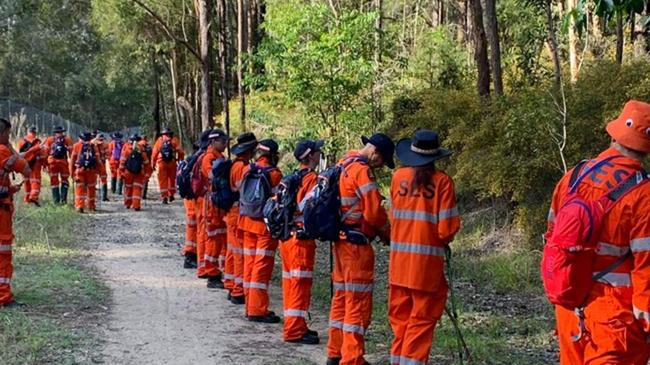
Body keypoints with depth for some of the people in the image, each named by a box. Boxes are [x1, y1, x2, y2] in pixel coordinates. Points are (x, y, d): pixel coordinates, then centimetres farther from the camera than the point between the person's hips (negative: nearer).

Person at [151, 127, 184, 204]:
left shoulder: (159, 140, 7)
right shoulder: (174, 140, 4)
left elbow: (155, 153, 4)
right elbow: (180, 151, -5)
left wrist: (153, 164, 8)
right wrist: (181, 160, 6)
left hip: (161, 163, 0)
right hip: (172, 162, 0)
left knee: (163, 180, 4)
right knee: (172, 179, 17)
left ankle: (164, 197, 0)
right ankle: (171, 195, 18)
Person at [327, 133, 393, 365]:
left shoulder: (343, 165, 13)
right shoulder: (362, 170, -15)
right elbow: (374, 212, -18)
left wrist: (378, 230, 14)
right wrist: (387, 234, -1)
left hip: (341, 241, 9)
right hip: (357, 244, -9)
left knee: (341, 297, 15)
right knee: (359, 302, -5)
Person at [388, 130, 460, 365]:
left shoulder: (399, 176, 1)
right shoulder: (442, 181, -9)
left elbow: (393, 216, 7)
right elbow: (447, 228, -10)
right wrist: (443, 241, 10)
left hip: (399, 259, 4)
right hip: (427, 260, -4)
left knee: (400, 314, 15)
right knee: (422, 318, 5)